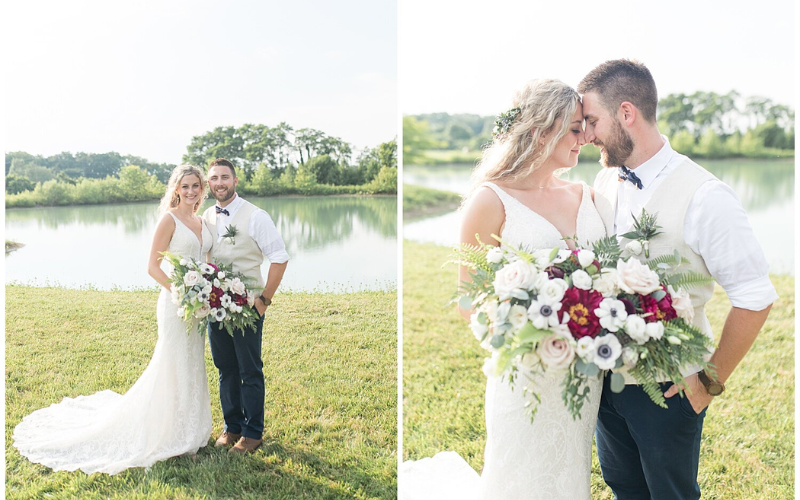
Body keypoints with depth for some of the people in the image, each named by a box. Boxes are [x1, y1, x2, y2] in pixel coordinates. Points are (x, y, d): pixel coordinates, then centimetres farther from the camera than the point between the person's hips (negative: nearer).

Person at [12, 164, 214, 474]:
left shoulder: (202, 222, 12)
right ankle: (168, 436, 17)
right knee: (172, 367, 1)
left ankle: (188, 431, 31)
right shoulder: (169, 219, -10)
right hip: (176, 303, -7)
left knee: (193, 365, 16)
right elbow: (153, 267, -12)